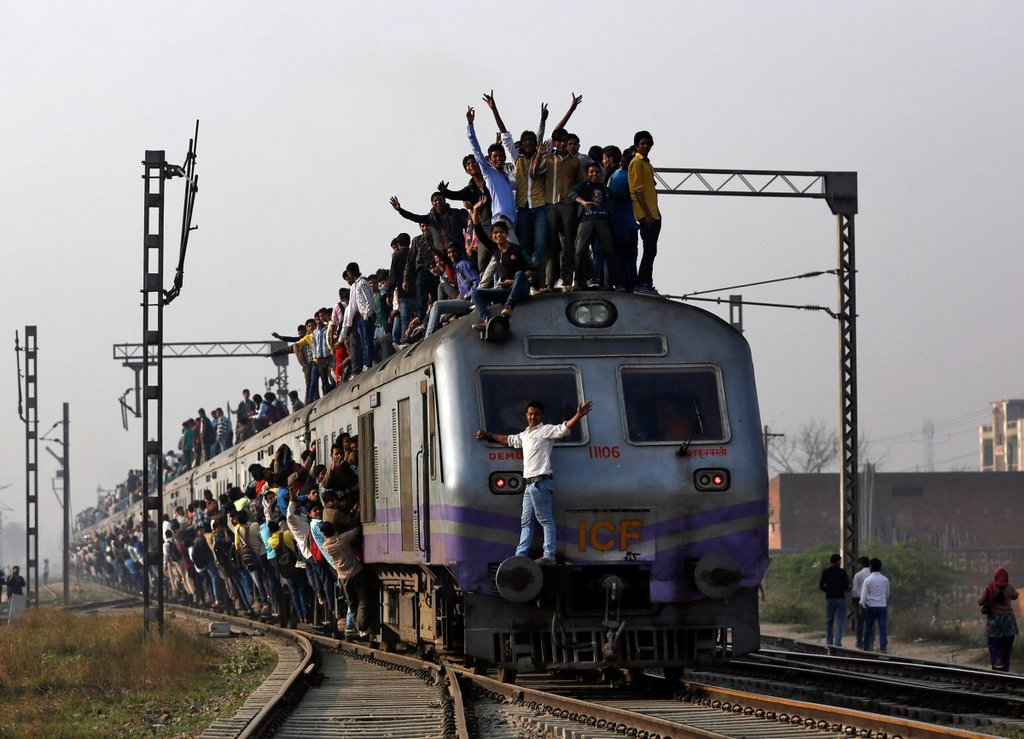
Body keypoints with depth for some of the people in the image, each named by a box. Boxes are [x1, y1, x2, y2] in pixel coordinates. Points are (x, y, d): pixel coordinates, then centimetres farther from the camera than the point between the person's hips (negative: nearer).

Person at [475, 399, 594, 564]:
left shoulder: (546, 430, -2)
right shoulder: (524, 435, 23)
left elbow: (564, 428, -17)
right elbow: (509, 439, 40)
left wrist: (579, 415, -33)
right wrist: (488, 435, 50)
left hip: (540, 482, -9)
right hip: (530, 483, 9)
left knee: (545, 520, -10)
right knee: (526, 521, 11)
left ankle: (549, 555, -14)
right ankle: (520, 555, 15)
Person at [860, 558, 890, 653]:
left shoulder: (868, 579, -7)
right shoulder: (885, 580, 2)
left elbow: (864, 595, -9)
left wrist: (862, 605, 0)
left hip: (871, 606, -1)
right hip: (882, 606, 1)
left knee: (868, 627, 9)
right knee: (883, 627, 0)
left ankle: (866, 646, 15)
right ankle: (883, 646, -7)